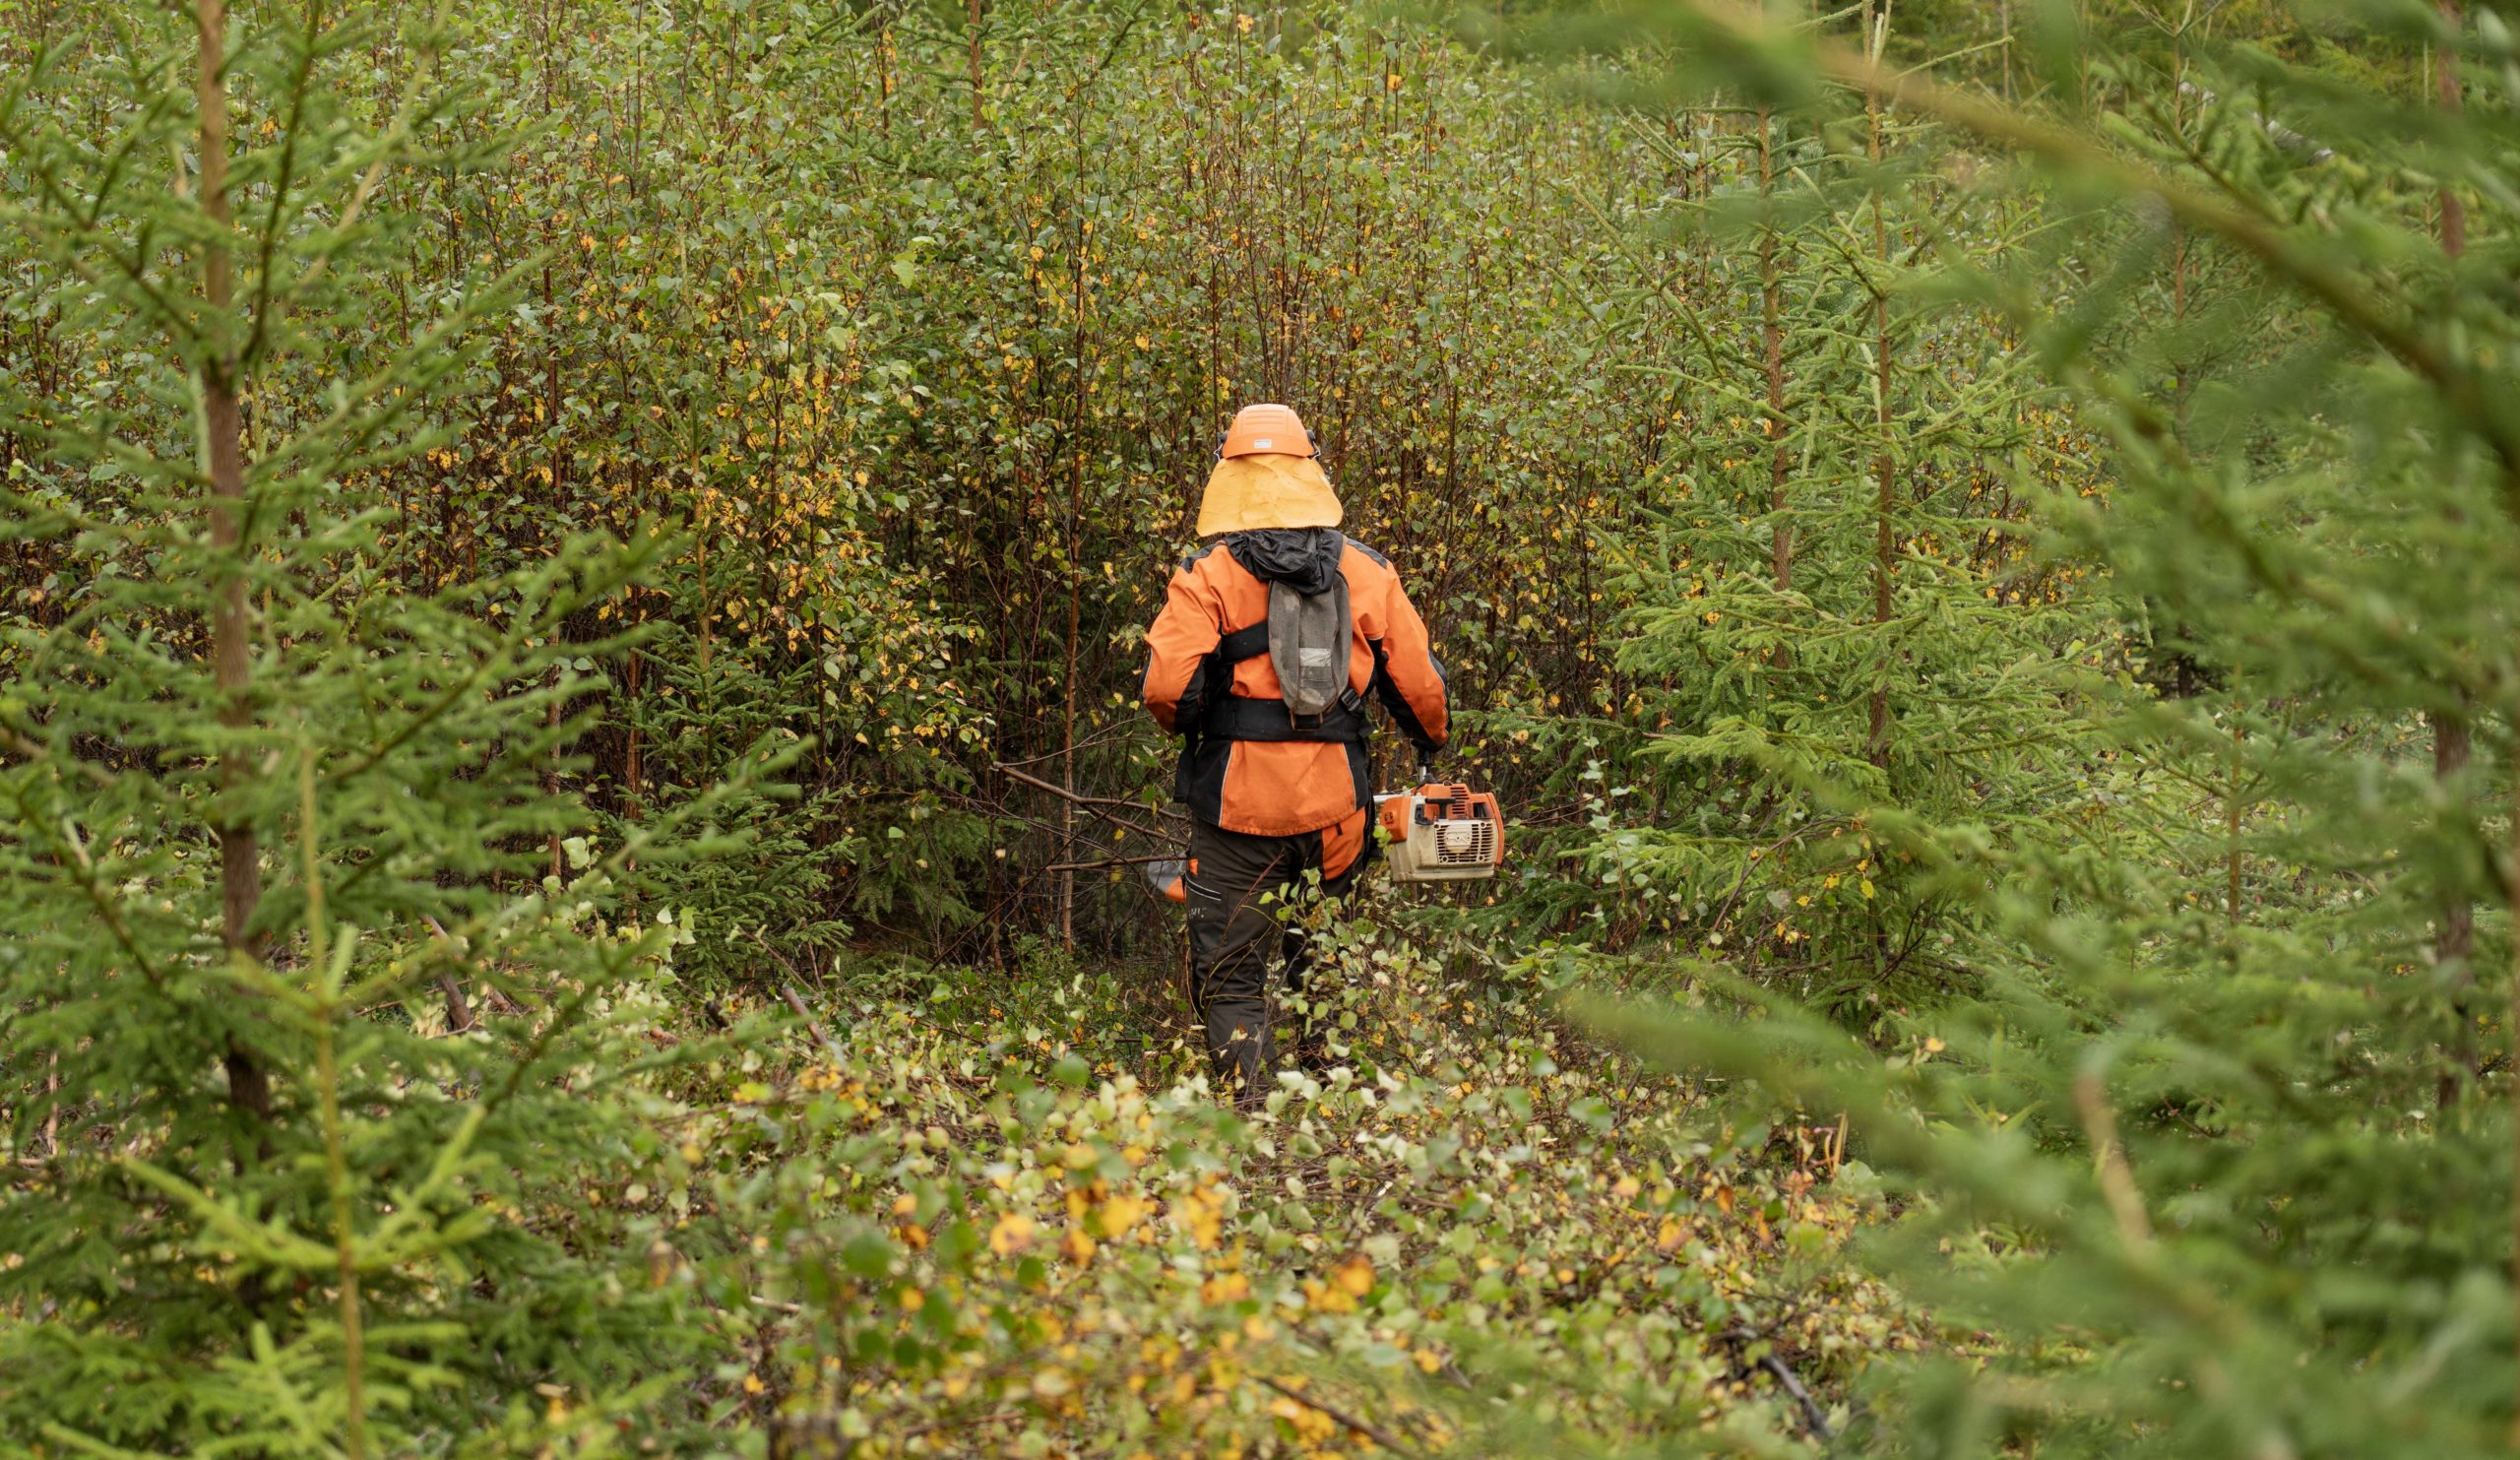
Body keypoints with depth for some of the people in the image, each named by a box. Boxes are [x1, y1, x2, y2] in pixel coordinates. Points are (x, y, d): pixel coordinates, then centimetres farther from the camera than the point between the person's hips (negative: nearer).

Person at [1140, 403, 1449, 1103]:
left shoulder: (1210, 576, -7)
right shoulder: (1367, 573, 4)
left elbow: (1167, 684, -17)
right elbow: (1420, 685, 6)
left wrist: (1189, 726, 6)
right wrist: (1431, 746, 26)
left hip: (1239, 803, -4)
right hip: (1336, 803, 4)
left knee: (1231, 976, 5)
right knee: (1322, 964, 18)